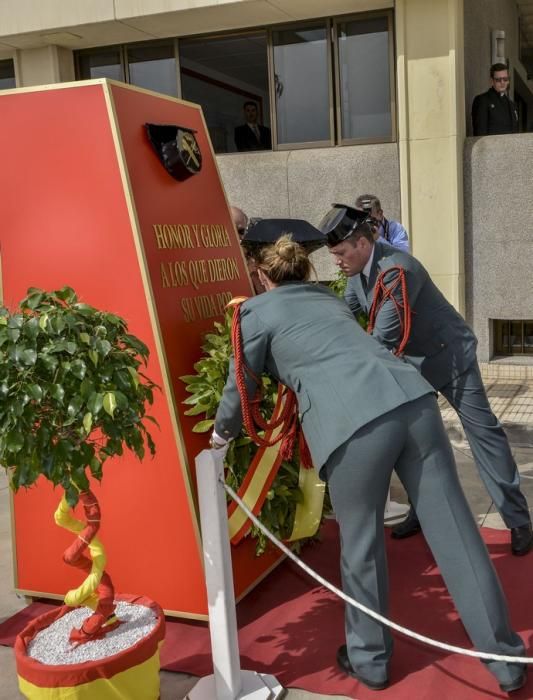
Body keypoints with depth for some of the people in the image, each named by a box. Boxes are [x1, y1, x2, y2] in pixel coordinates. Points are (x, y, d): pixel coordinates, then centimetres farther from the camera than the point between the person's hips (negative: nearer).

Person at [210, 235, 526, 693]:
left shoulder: (258, 310, 17)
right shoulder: (329, 298, 32)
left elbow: (242, 385, 22)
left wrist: (221, 436, 41)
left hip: (354, 423, -5)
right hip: (413, 398, 5)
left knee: (361, 546, 13)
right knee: (455, 532, 10)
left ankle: (370, 659, 31)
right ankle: (507, 660, 21)